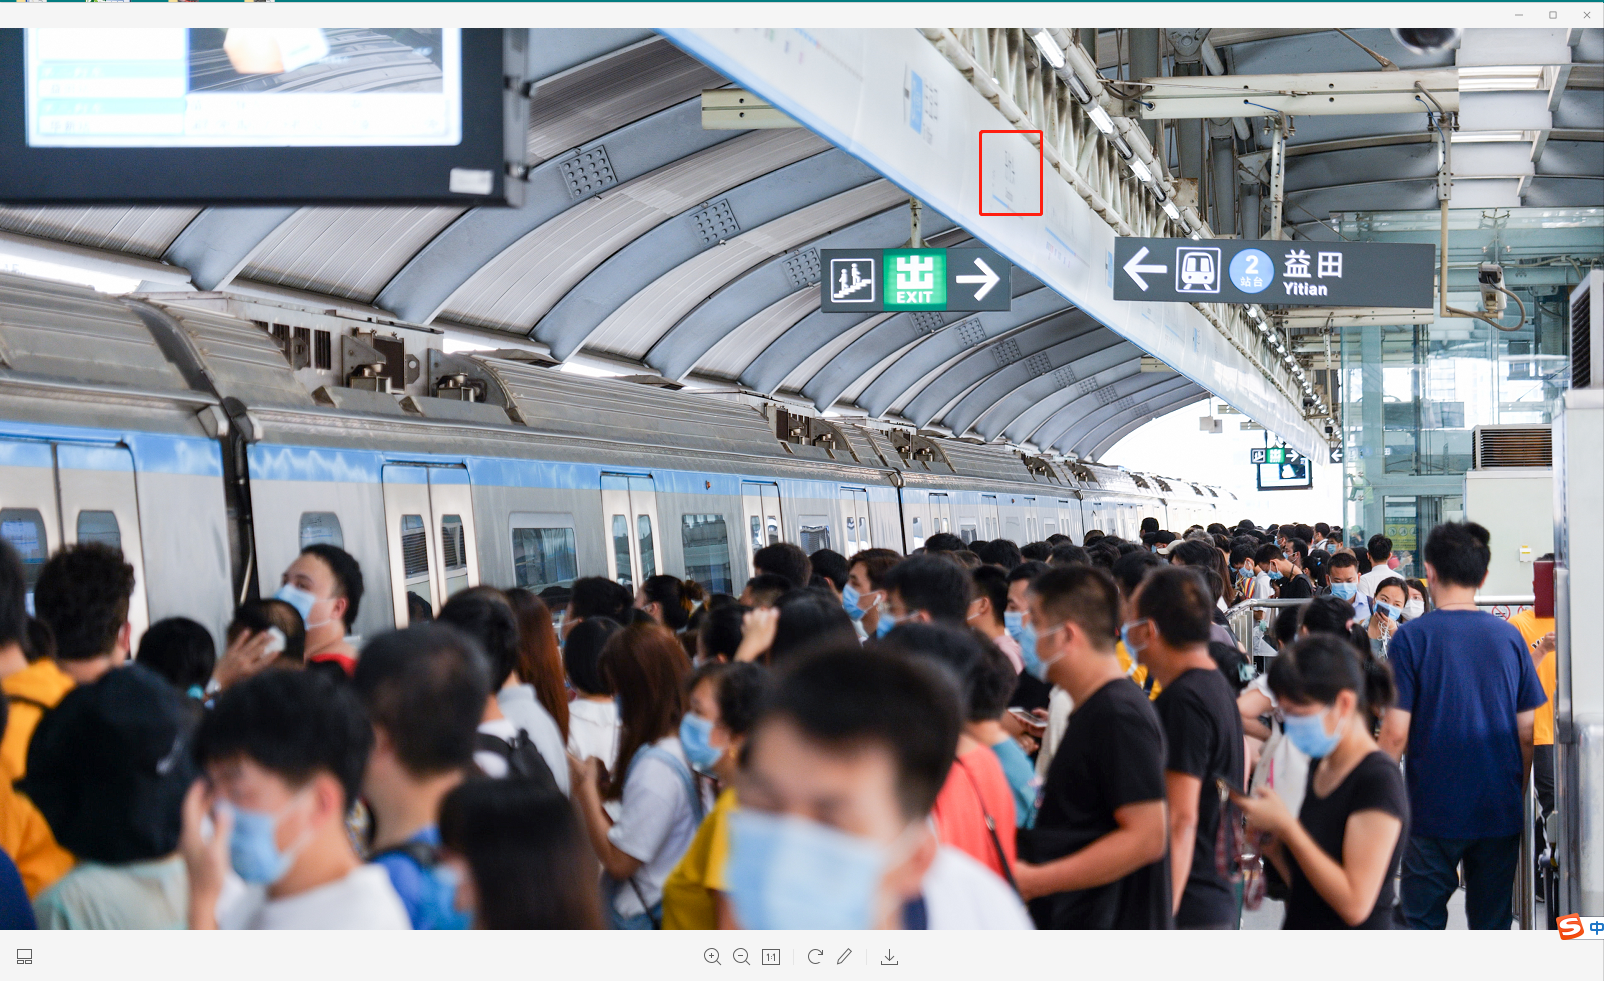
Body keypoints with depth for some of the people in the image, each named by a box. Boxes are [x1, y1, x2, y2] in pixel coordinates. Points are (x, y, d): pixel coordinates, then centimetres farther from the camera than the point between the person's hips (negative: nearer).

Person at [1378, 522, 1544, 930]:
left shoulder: (1412, 637, -9)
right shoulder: (1509, 637, 2)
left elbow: (1396, 733, -12)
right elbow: (1528, 732, 5)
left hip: (1433, 809, -3)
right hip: (1500, 807, 3)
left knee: (1422, 922, 5)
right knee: (1492, 924, 10)